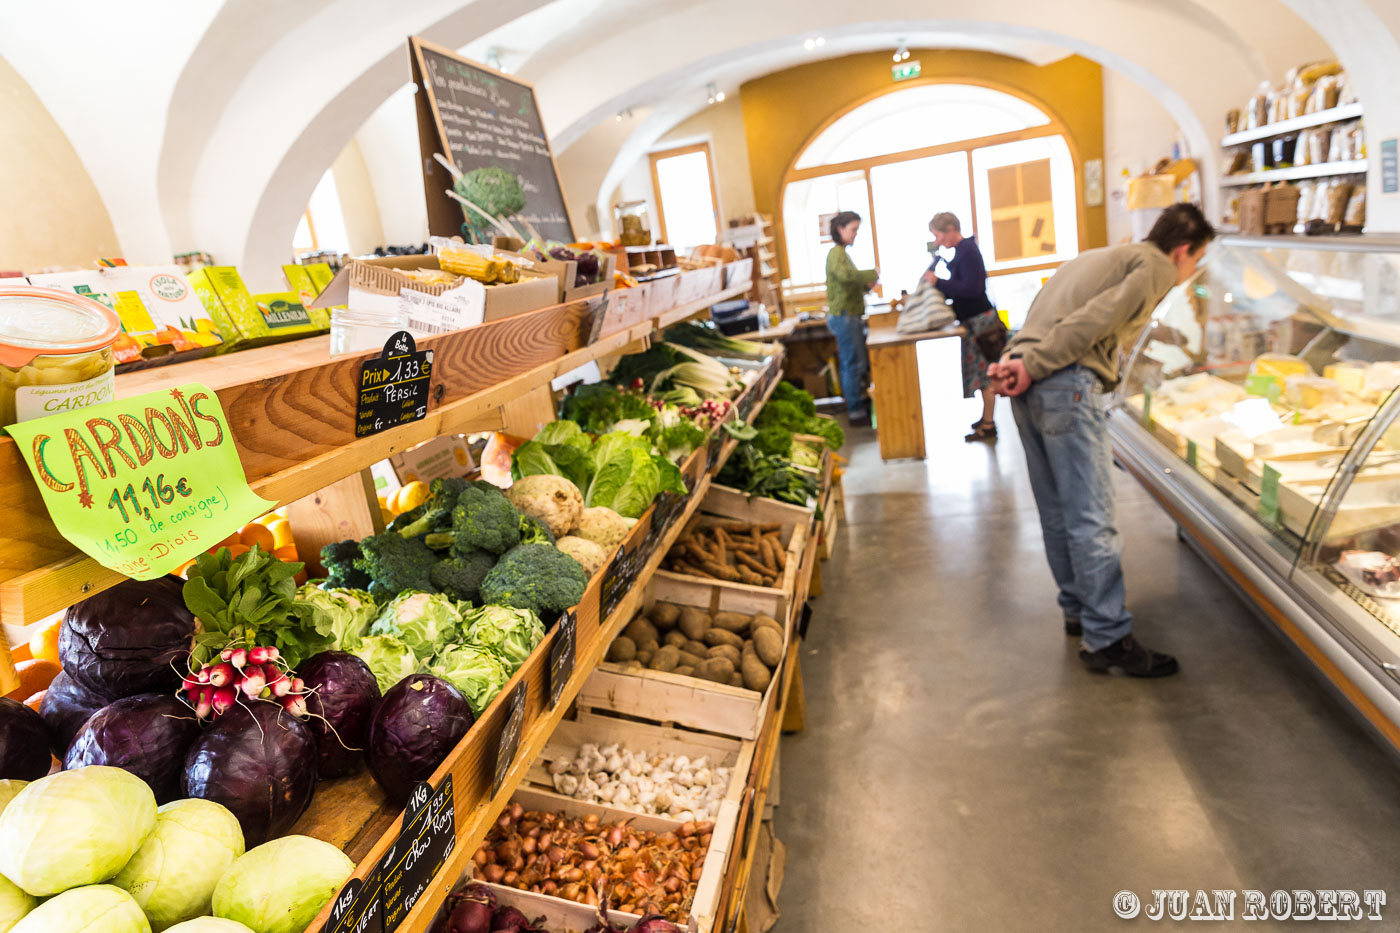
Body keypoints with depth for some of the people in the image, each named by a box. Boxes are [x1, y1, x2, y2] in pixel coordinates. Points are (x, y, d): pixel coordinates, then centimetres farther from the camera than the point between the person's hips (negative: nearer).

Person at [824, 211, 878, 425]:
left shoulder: (842, 253, 18)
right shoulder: (836, 253, -13)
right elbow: (845, 275, -34)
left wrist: (866, 285, 5)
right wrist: (871, 274, -22)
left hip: (851, 315, 10)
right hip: (844, 316, -10)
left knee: (859, 362, 15)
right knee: (854, 364, -6)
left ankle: (859, 405, 24)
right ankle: (856, 412, 0)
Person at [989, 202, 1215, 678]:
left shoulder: (1101, 256, 31)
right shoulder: (1157, 268, 3)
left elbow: (1045, 311, 19)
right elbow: (1096, 319, -13)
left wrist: (1016, 361, 5)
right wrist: (1033, 365, -16)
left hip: (1030, 383, 9)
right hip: (1067, 385, -9)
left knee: (1057, 510, 16)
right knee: (1091, 517, -5)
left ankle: (1079, 609, 30)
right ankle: (1107, 639, 1)